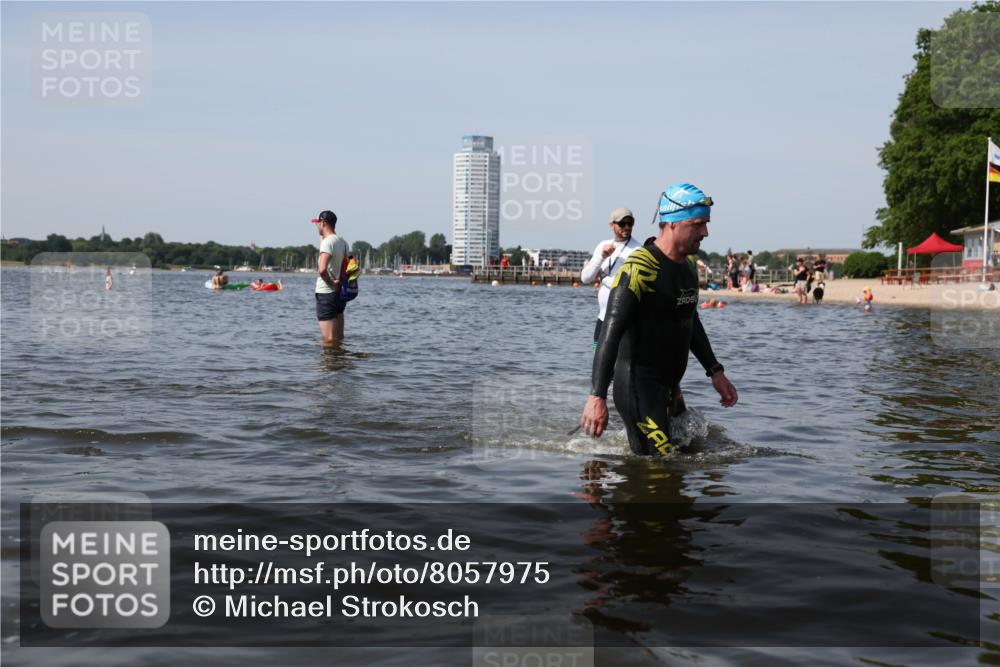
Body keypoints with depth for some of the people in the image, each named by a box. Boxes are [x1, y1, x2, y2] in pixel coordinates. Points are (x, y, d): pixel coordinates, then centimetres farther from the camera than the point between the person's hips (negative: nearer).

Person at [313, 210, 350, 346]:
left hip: (326, 293, -8)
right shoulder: (343, 242, 9)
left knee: (329, 340, -6)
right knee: (339, 338, 14)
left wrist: (331, 283, -16)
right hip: (340, 293, 9)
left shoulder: (327, 242, -16)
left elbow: (322, 269, -31)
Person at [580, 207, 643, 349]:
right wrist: (602, 257, -12)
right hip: (603, 317, 7)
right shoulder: (603, 246, 9)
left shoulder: (637, 251, -11)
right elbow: (585, 278, 3)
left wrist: (603, 277, -7)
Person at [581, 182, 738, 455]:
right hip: (638, 388, -9)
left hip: (669, 387, 9)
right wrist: (597, 396, -29)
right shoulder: (639, 268, -18)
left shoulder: (687, 268, 11)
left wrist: (715, 371, 22)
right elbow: (610, 333, -23)